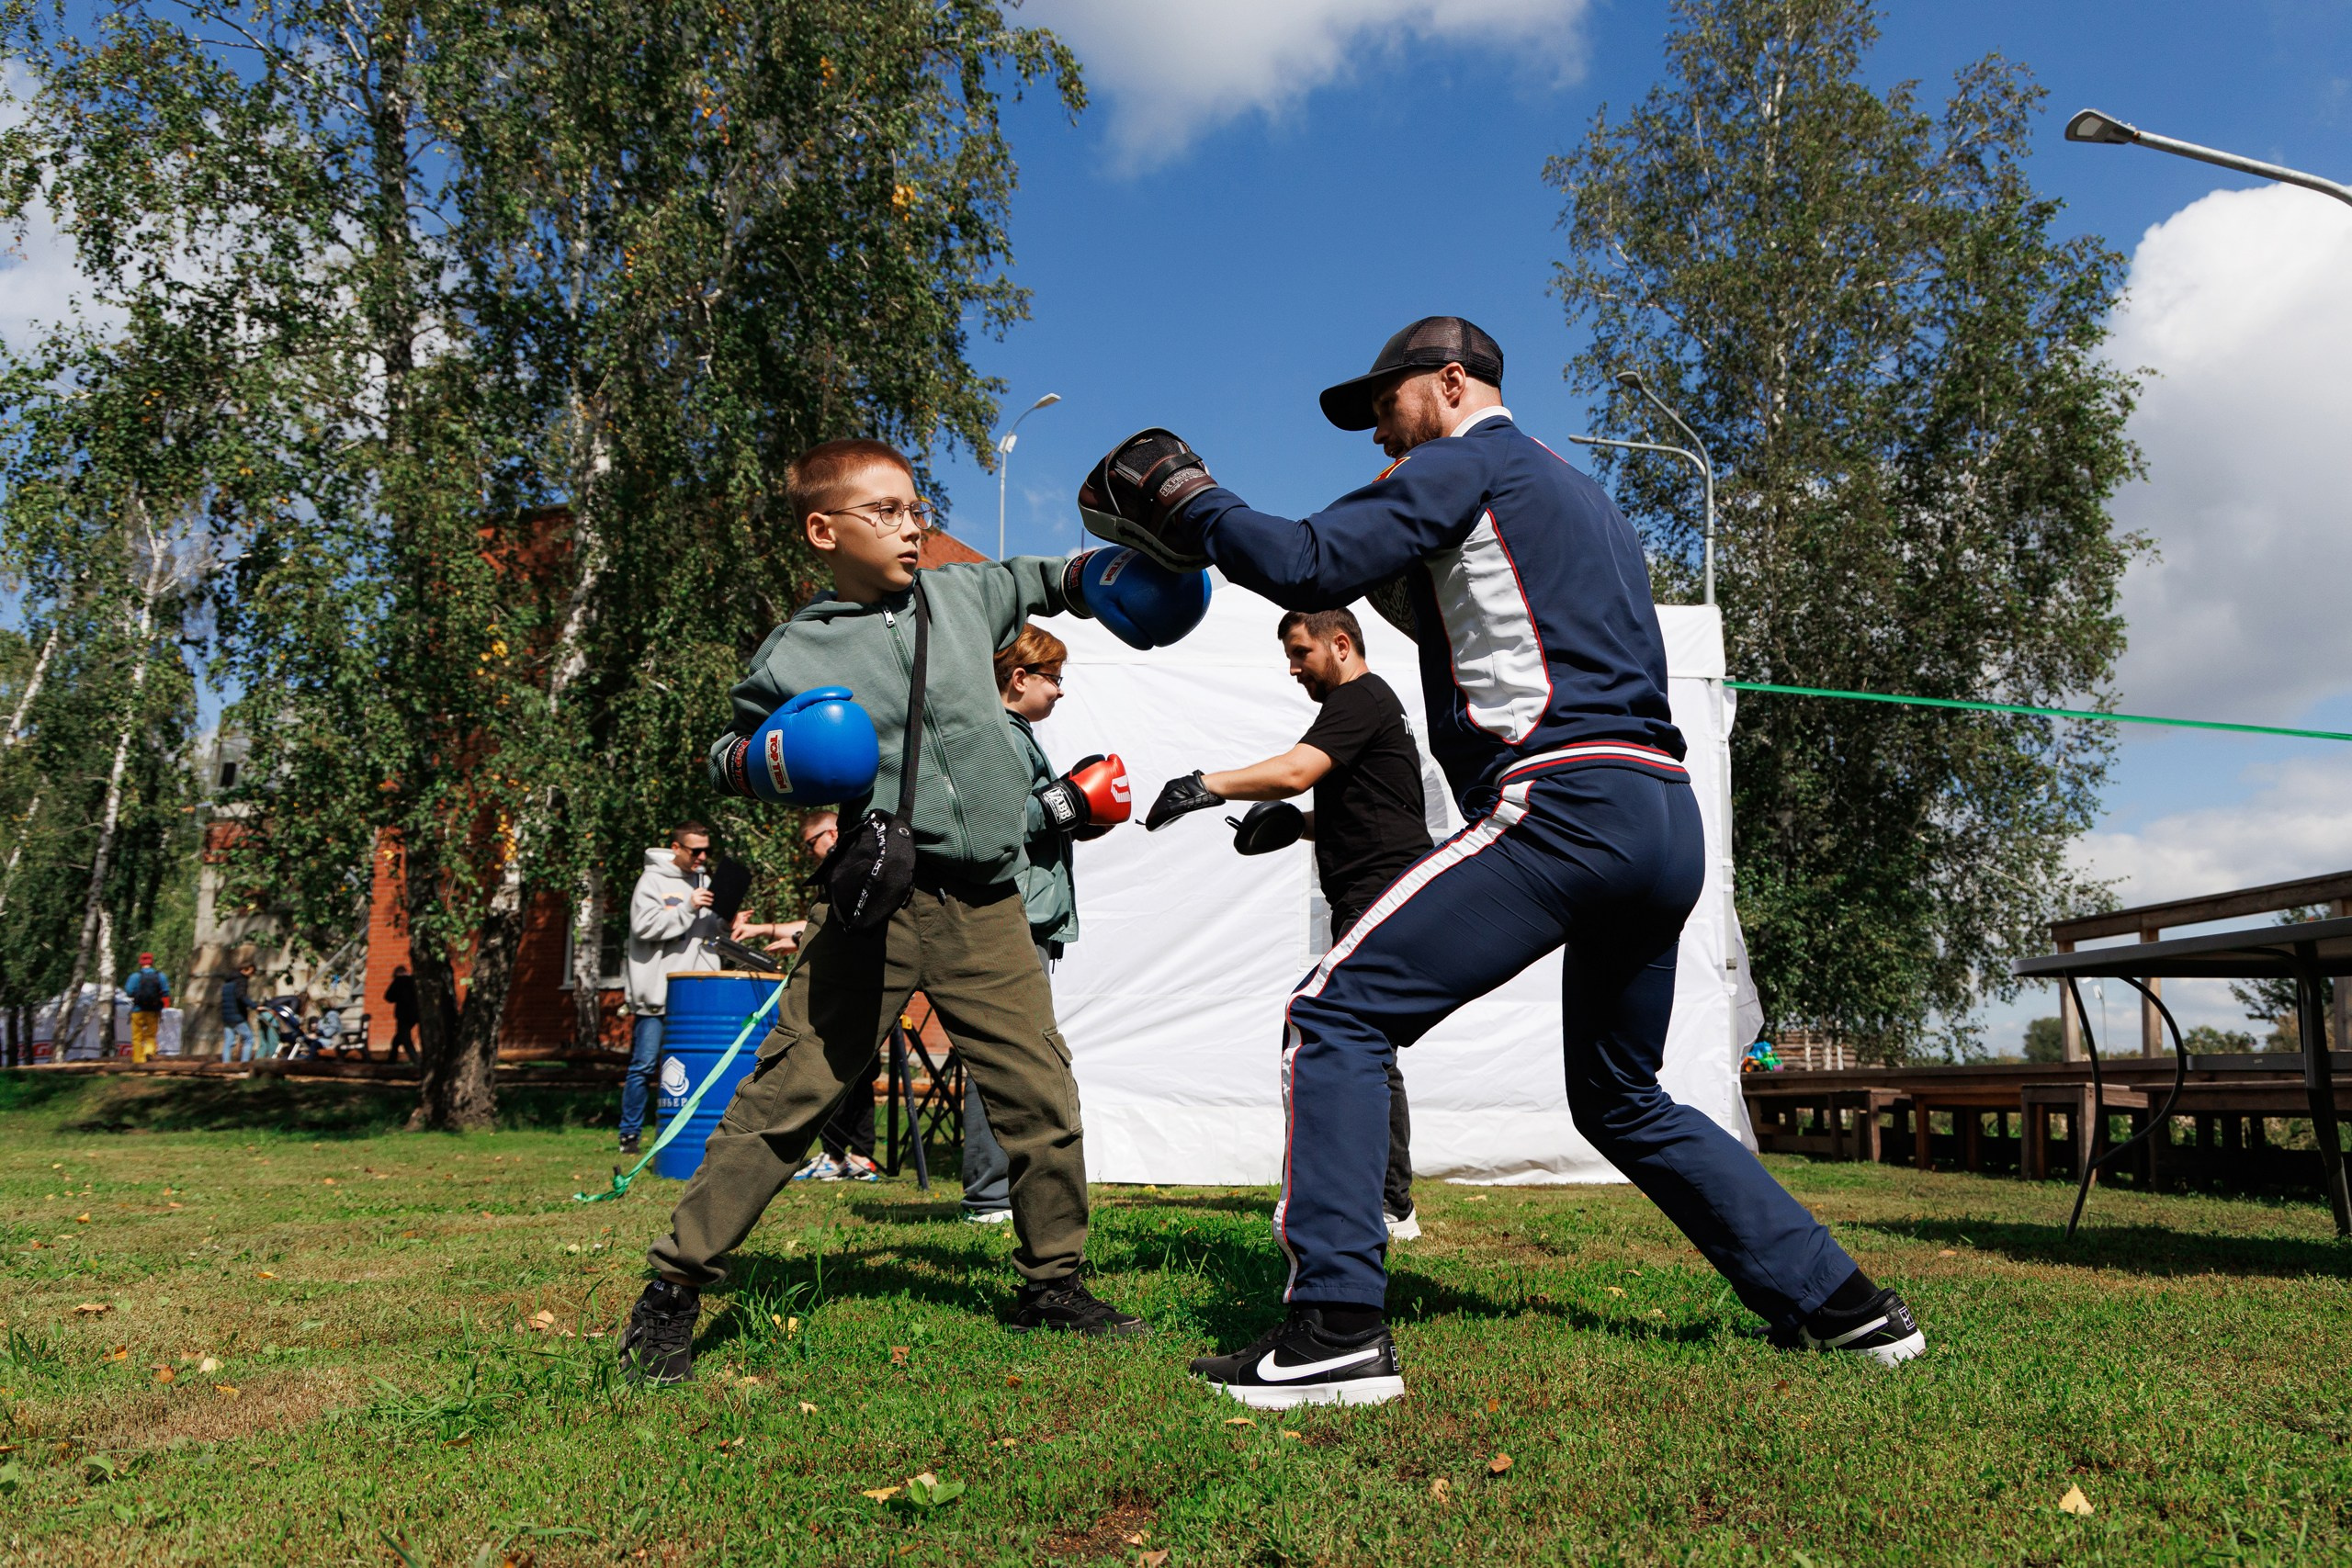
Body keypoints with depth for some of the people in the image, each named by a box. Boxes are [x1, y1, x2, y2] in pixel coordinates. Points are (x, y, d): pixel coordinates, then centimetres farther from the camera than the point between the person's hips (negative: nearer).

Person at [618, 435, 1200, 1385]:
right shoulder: (798, 653, 0)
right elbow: (726, 755, 12)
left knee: (1041, 1096, 5)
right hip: (878, 903, -3)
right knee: (787, 1094, -5)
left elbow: (1031, 582, 32)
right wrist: (762, 760, -9)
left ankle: (1053, 1286, 24)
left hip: (987, 906, 4)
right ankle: (673, 1289, 9)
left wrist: (1093, 576, 15)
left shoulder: (959, 593, 11)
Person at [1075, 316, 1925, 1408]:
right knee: (1623, 1102, 22)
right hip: (1668, 819, 9)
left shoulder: (1468, 461, 4)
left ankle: (1336, 1328, -15)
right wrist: (1402, 572, 24)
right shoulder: (1584, 497, 30)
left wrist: (1186, 505, 6)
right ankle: (1844, 1306, 25)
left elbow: (1311, 567, -7)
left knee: (1334, 1014, -9)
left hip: (1563, 804, -9)